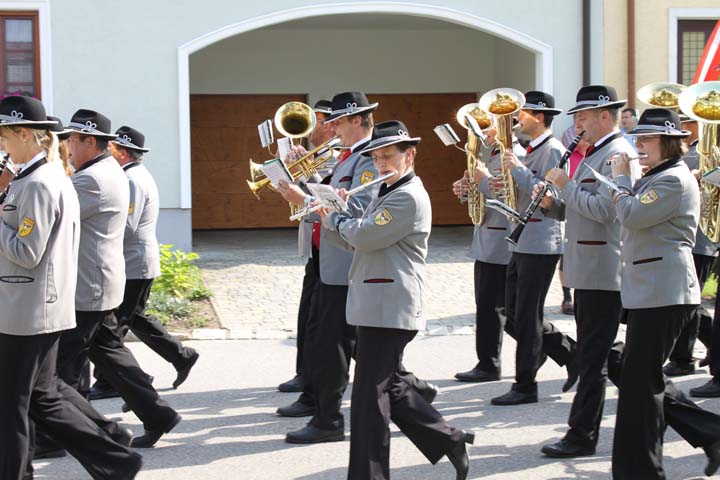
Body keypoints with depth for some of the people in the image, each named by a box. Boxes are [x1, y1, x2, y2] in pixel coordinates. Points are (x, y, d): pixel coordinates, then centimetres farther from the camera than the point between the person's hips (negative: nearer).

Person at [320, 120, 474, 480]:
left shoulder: (409, 197, -14)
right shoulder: (386, 194, 19)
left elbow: (365, 236, -21)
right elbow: (353, 239, 20)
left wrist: (334, 217, -3)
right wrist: (339, 215, 1)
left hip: (388, 310, -10)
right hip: (377, 305, 10)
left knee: (370, 396, -5)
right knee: (390, 387, 16)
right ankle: (450, 440, 24)